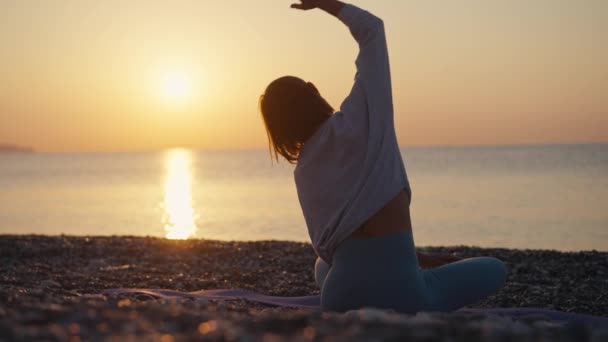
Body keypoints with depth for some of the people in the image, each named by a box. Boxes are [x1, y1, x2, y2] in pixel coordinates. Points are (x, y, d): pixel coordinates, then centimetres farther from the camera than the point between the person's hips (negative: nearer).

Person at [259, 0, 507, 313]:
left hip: (340, 296, 5)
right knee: (494, 269, 18)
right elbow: (372, 28, -1)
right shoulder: (354, 123, -8)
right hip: (399, 292, -5)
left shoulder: (304, 169, 9)